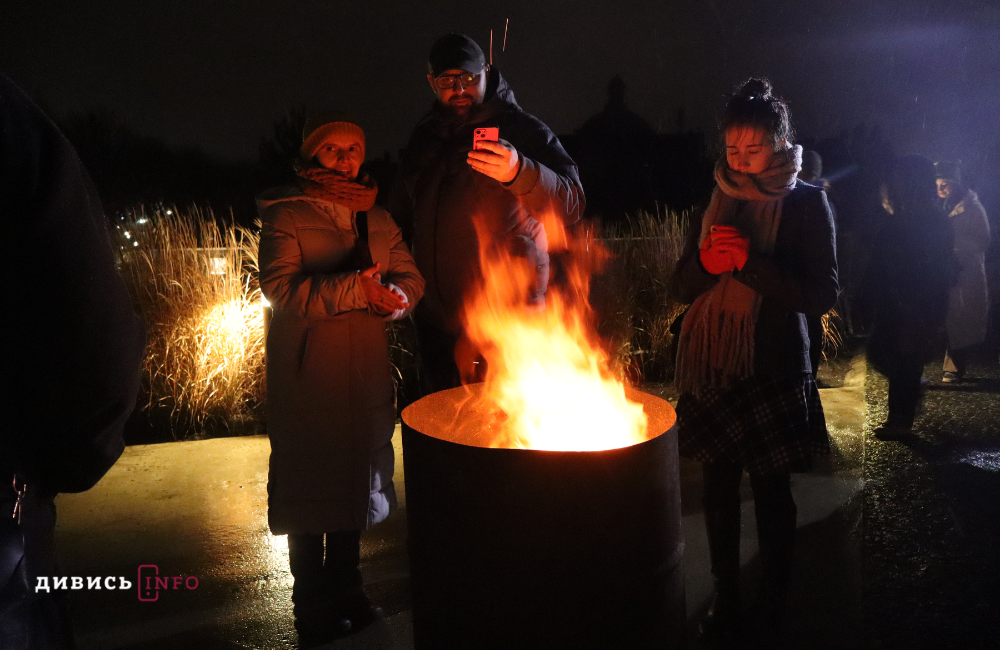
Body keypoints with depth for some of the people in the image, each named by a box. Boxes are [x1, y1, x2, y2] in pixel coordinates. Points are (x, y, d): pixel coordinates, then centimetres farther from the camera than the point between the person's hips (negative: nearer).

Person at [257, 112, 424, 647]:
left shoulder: (377, 220, 14)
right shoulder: (286, 217, -2)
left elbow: (410, 278, 8)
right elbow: (281, 288, -16)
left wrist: (393, 296, -15)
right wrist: (356, 289, -22)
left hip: (365, 374, 5)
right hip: (306, 378, -5)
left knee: (356, 481, 13)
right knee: (310, 488, 2)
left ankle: (345, 591, 32)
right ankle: (312, 606, 20)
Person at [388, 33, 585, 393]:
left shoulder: (522, 130, -6)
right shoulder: (424, 137, 11)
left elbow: (570, 204, -19)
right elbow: (401, 213, 26)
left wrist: (518, 172, -38)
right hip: (435, 317, 6)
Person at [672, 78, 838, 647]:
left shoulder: (807, 204, -2)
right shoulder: (715, 204, 11)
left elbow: (822, 294, -9)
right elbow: (684, 288, 11)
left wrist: (750, 262, -19)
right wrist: (708, 261, -11)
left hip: (774, 370, -4)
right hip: (713, 369, 4)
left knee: (771, 493, 4)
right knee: (719, 487, 10)